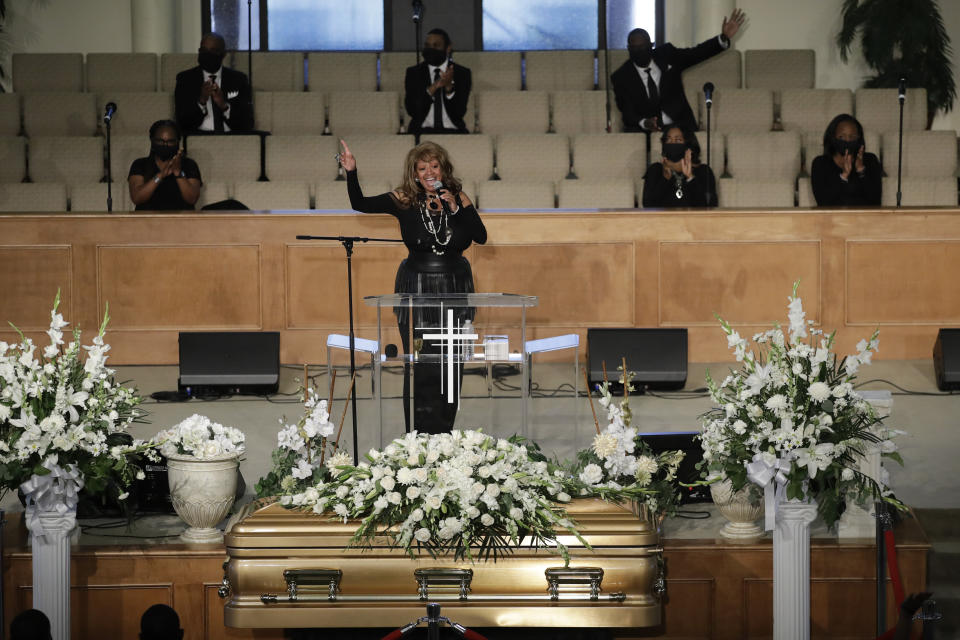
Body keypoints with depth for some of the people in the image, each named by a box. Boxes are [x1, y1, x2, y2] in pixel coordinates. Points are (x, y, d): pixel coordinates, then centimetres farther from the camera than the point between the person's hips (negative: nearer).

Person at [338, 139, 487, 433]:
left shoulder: (458, 198, 0)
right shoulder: (404, 200, -3)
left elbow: (480, 236, -8)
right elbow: (360, 204, -3)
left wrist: (455, 208, -17)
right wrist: (351, 172, -16)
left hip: (453, 288, 2)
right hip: (416, 289, -2)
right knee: (420, 367, -6)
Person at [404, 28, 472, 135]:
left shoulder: (462, 73, 6)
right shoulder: (413, 73, 8)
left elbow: (459, 113, -3)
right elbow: (411, 110, -5)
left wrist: (449, 87, -19)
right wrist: (433, 88, -18)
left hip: (452, 131, 0)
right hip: (421, 132, 0)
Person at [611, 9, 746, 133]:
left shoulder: (666, 55, 7)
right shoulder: (621, 77, -1)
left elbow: (696, 53, 7)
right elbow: (628, 112, -7)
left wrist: (724, 37, -9)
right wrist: (644, 123, -30)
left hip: (679, 126, 2)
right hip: (641, 130, -1)